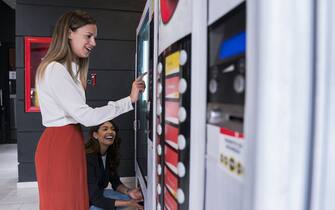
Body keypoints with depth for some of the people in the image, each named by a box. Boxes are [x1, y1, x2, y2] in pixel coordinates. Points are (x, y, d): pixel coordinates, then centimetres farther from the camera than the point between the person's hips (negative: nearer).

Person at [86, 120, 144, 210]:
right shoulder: (88, 157, -30)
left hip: (99, 193, 7)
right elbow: (96, 198, -30)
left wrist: (128, 192, -18)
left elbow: (115, 181, 2)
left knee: (127, 198, -8)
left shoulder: (110, 153, -7)